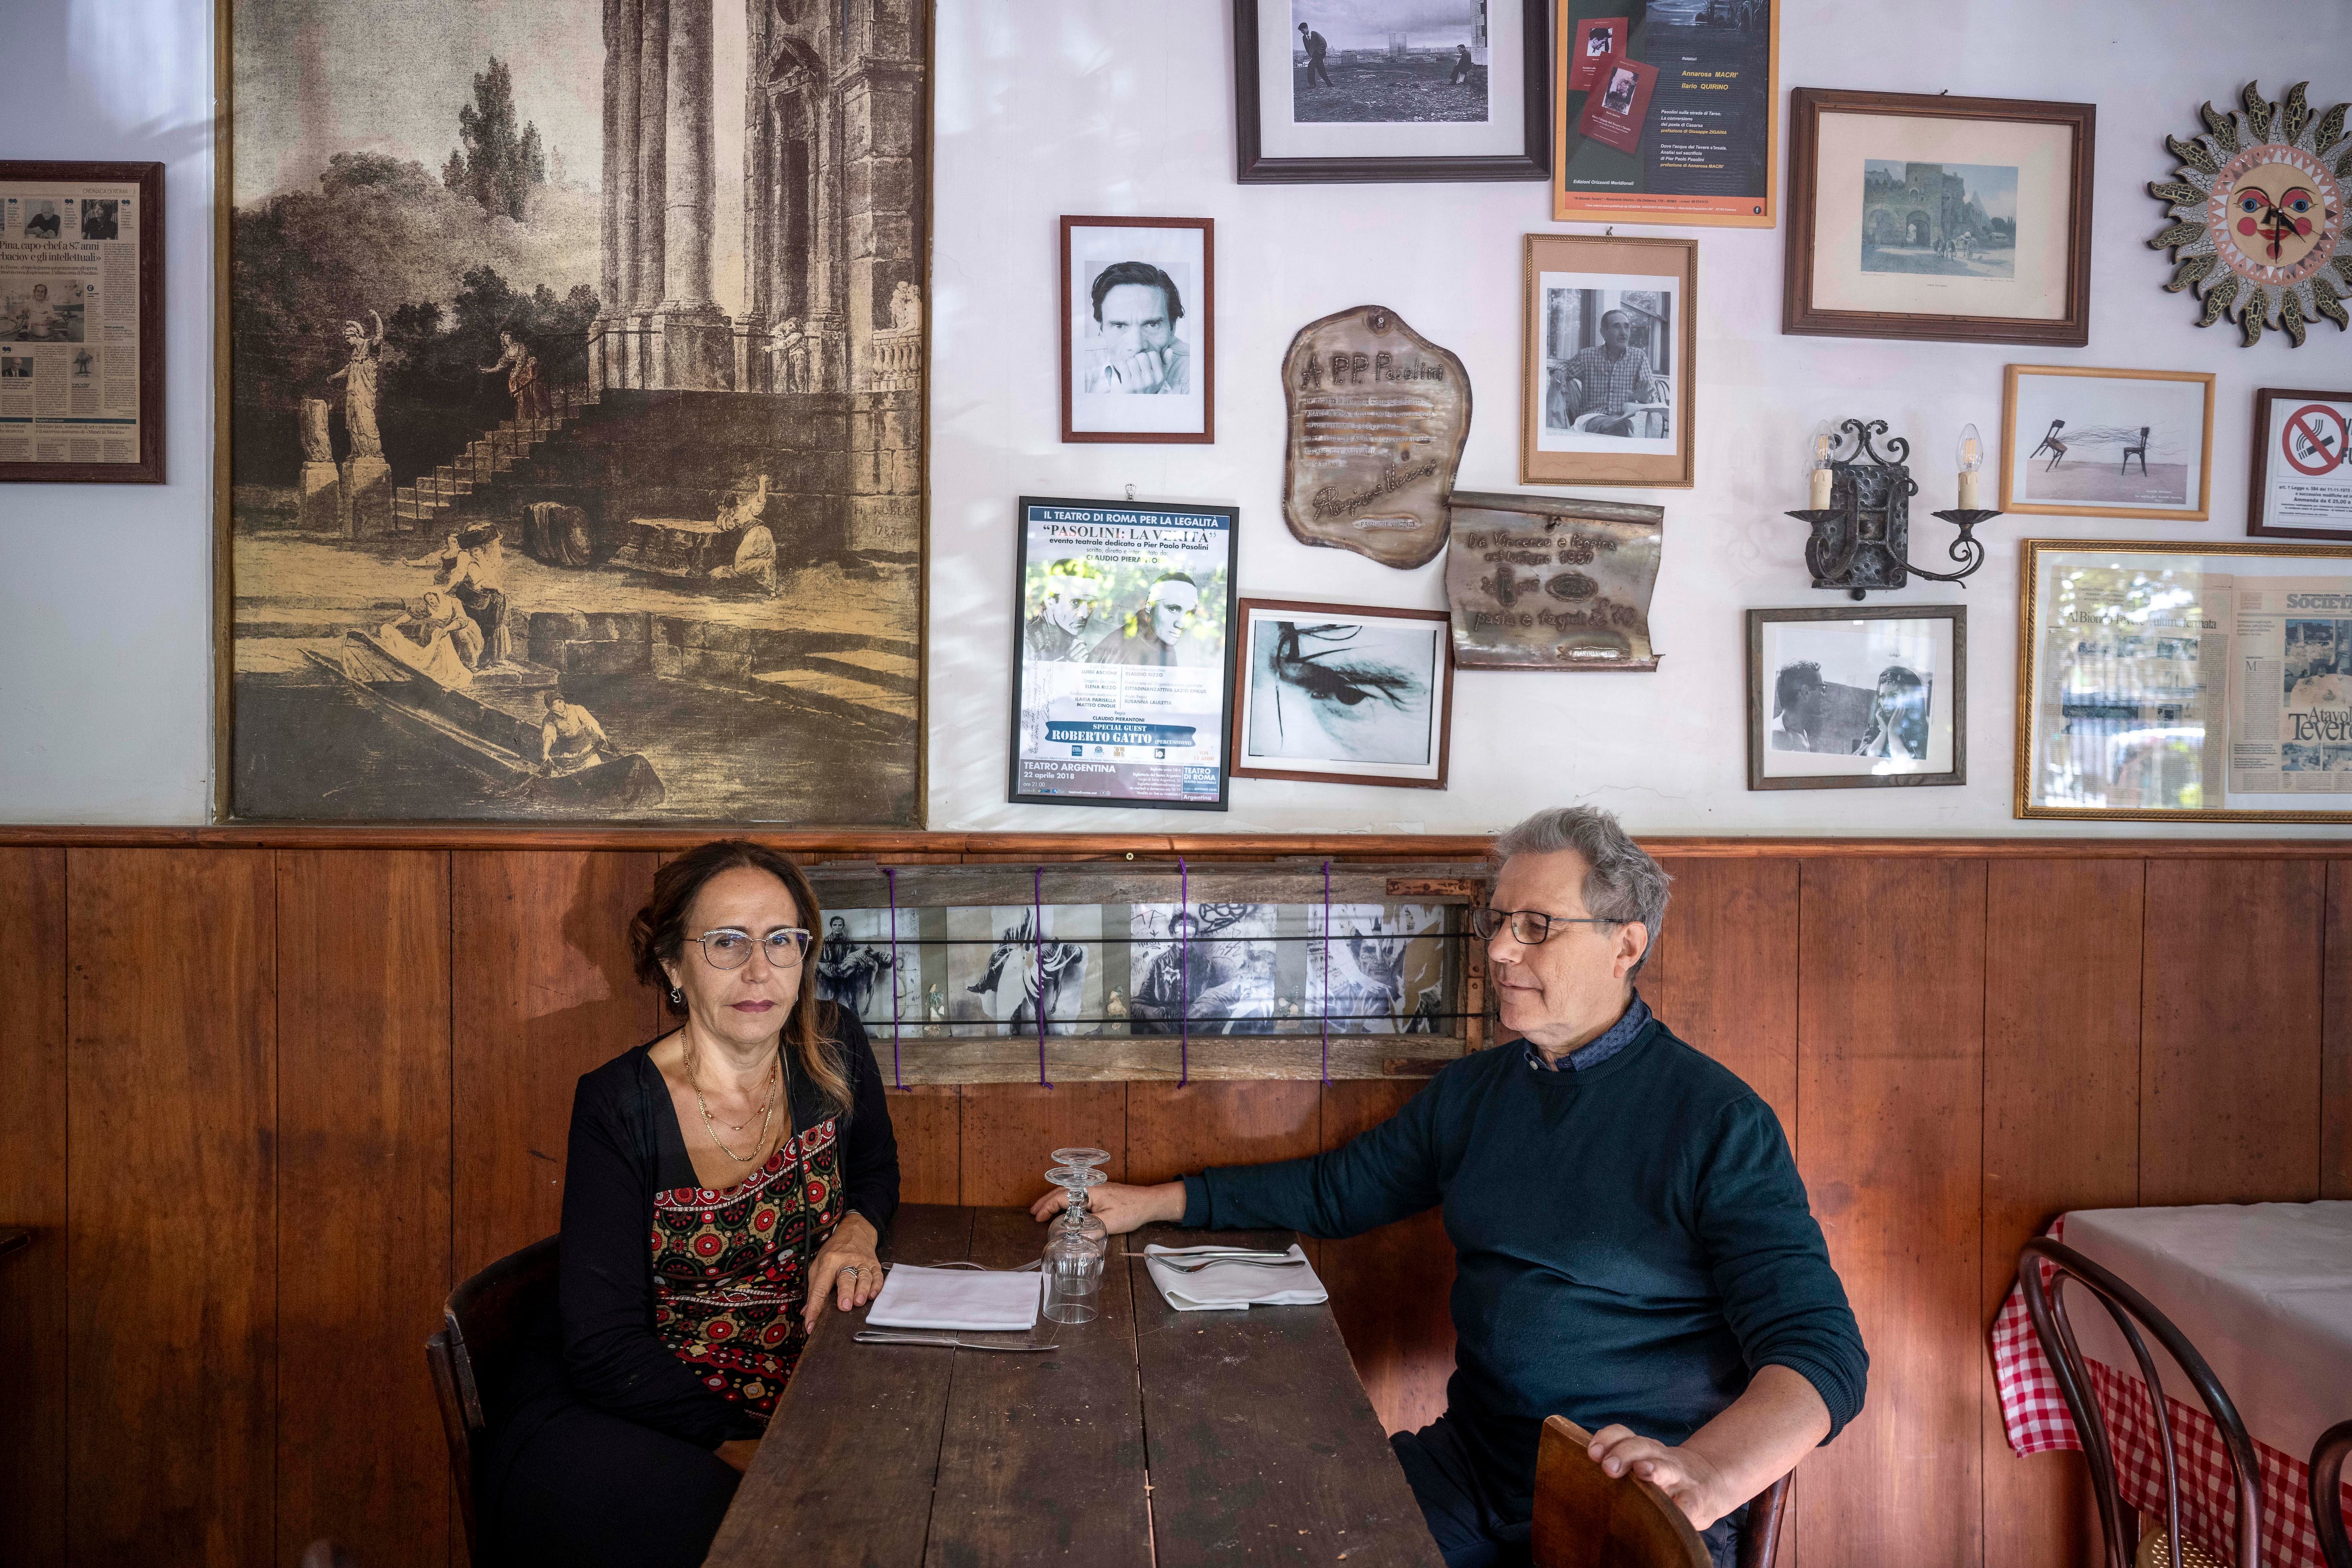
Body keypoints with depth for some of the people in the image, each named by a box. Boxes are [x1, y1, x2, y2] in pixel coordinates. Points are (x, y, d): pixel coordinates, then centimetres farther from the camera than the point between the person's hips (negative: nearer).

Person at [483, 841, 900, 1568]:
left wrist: (856, 1232, -3)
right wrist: (743, 1446, -25)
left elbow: (874, 1168, 21)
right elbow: (605, 1346, -15)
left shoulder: (832, 1049, 0)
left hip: (788, 1397, 4)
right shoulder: (620, 1107, -12)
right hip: (618, 1412, -4)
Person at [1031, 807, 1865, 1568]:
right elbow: (1336, 1190, 22)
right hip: (1472, 1465, 5)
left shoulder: (1718, 1121, -9)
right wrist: (1152, 1202, 17)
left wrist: (1704, 1475, -35)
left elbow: (1824, 1349, -16)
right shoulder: (1471, 1090, 11)